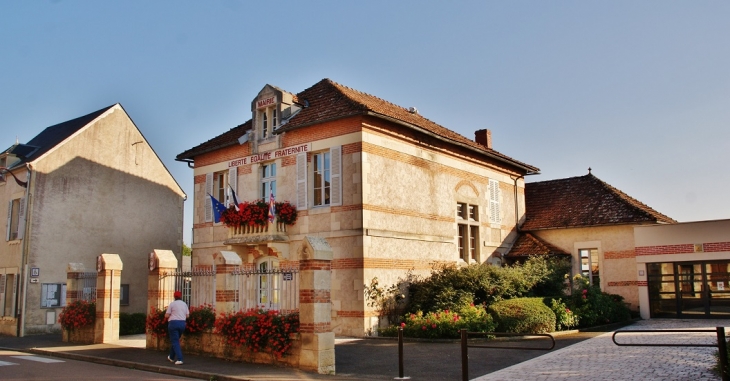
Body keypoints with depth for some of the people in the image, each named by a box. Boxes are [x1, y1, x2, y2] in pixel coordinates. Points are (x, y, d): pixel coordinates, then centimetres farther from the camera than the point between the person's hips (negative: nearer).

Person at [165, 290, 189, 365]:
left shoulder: (172, 304, -4)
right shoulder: (184, 304, 8)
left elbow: (166, 315, -5)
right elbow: (187, 315, 8)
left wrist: (172, 314, 17)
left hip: (173, 323, -5)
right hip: (182, 323, 5)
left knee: (175, 341, -3)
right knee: (175, 340, 22)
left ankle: (179, 359, -15)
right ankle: (172, 357, 35)